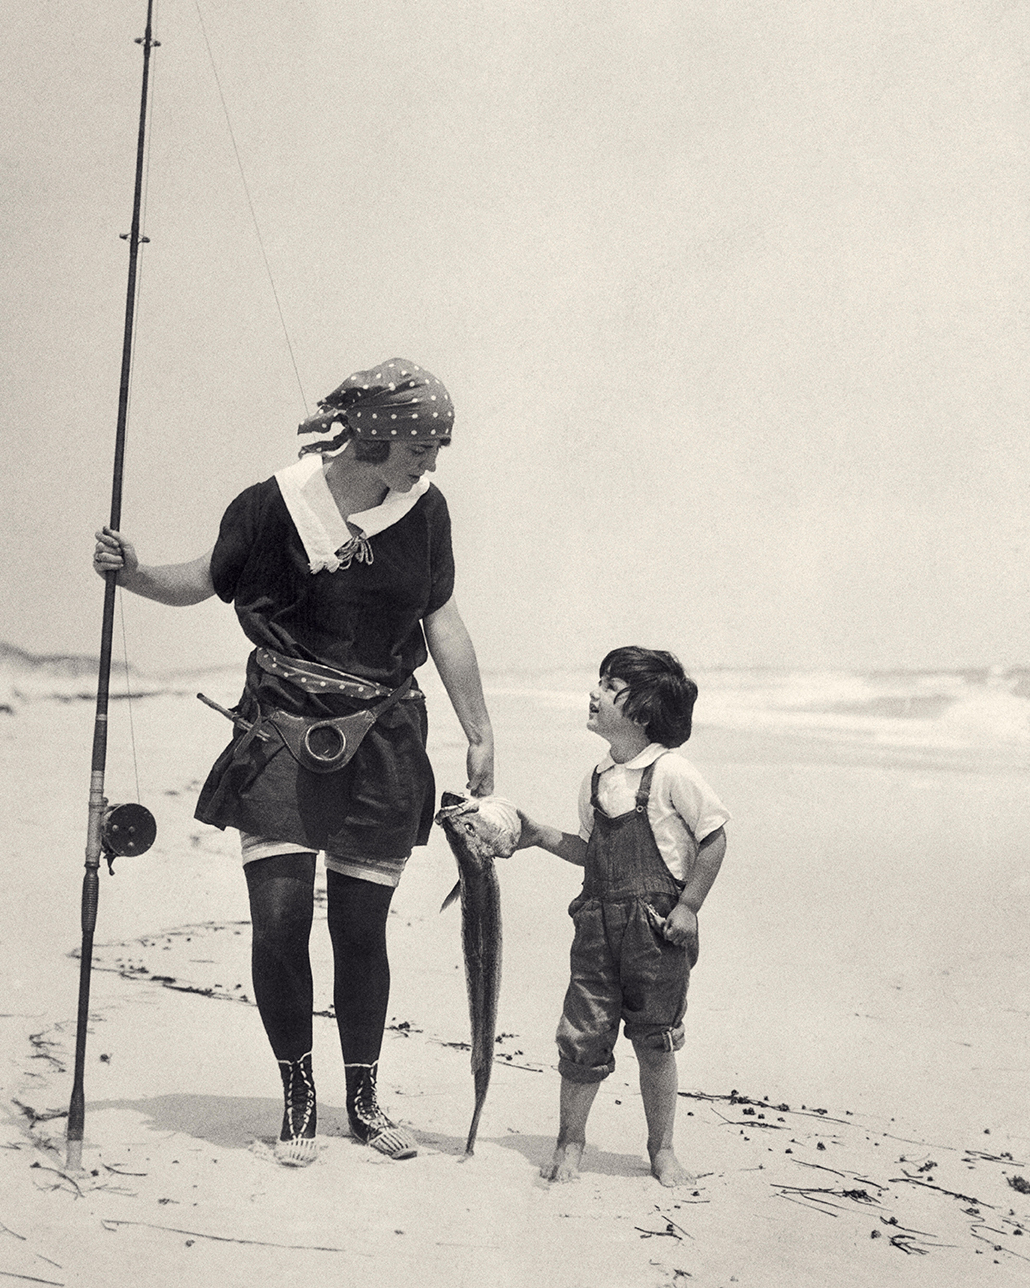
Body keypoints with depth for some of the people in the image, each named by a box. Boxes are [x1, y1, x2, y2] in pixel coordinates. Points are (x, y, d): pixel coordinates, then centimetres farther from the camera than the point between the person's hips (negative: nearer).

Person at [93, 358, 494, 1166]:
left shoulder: (423, 509, 0)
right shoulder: (275, 505, -8)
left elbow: (445, 627, 7)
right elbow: (207, 580, 6)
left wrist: (479, 735, 9)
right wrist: (136, 575, -13)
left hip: (381, 743, 2)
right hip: (284, 736, -2)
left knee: (361, 928, 5)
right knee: (279, 918, -8)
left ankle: (364, 1099, 23)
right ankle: (298, 1098, 12)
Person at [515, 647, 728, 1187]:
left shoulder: (670, 773, -11)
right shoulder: (597, 779, 8)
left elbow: (714, 838, -6)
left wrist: (688, 906, -8)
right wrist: (541, 835, 6)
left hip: (658, 928, -5)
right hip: (599, 924, 5)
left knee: (655, 1042, 6)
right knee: (582, 1037, 2)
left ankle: (662, 1148, 24)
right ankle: (570, 1141, 20)